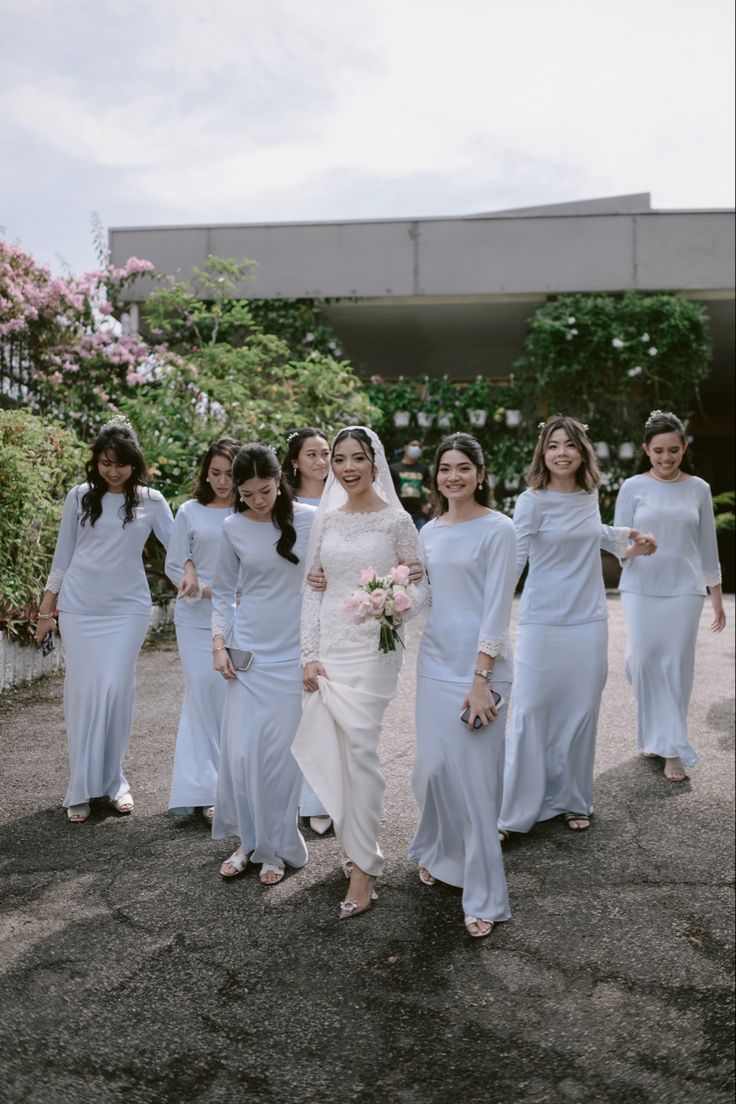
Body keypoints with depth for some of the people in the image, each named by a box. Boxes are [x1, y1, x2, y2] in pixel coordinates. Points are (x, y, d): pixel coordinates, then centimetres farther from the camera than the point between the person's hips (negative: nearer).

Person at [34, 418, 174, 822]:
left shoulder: (151, 501, 2)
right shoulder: (80, 496, 4)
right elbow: (62, 555, 9)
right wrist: (46, 609, 9)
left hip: (127, 607, 0)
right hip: (79, 607, 0)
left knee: (116, 690, -5)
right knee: (83, 691, 0)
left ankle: (113, 779, 13)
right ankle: (82, 788, 9)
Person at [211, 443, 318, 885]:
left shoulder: (310, 520, -7)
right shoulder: (234, 527, 0)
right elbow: (224, 590, 11)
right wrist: (219, 643, 2)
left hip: (293, 653, -2)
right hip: (248, 651, 2)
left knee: (280, 753, 1)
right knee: (240, 752, 1)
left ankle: (276, 848, 19)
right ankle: (248, 841, 22)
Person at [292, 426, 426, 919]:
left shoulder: (396, 520, -3)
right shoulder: (326, 520, 9)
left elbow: (422, 583, -1)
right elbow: (314, 590, 9)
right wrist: (310, 653, 3)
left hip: (375, 647, -4)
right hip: (329, 646, 5)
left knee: (360, 748, -8)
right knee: (337, 750, 8)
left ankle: (362, 867, 2)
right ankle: (363, 849, 26)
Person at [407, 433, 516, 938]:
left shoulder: (497, 529, -8)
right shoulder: (430, 531, 11)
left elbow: (497, 608, -12)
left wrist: (480, 678, -16)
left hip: (480, 665, -5)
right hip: (435, 660, 5)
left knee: (476, 775, -2)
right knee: (433, 766, 9)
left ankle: (484, 897, 12)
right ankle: (438, 852, 36)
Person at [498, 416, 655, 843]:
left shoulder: (590, 495, 7)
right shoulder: (532, 502, -9)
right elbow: (513, 561, -12)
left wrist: (627, 540, 21)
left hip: (590, 620, 5)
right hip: (543, 622, -4)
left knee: (582, 711, 10)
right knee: (532, 712, -1)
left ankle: (573, 800, 27)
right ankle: (514, 811, 11)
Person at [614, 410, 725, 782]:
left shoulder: (698, 489, 6)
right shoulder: (633, 488, 1)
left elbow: (707, 546, 10)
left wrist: (717, 597, 10)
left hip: (685, 590, 1)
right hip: (641, 589, 0)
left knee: (677, 667, 0)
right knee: (644, 662, -2)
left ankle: (671, 749, 12)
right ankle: (656, 736, 20)